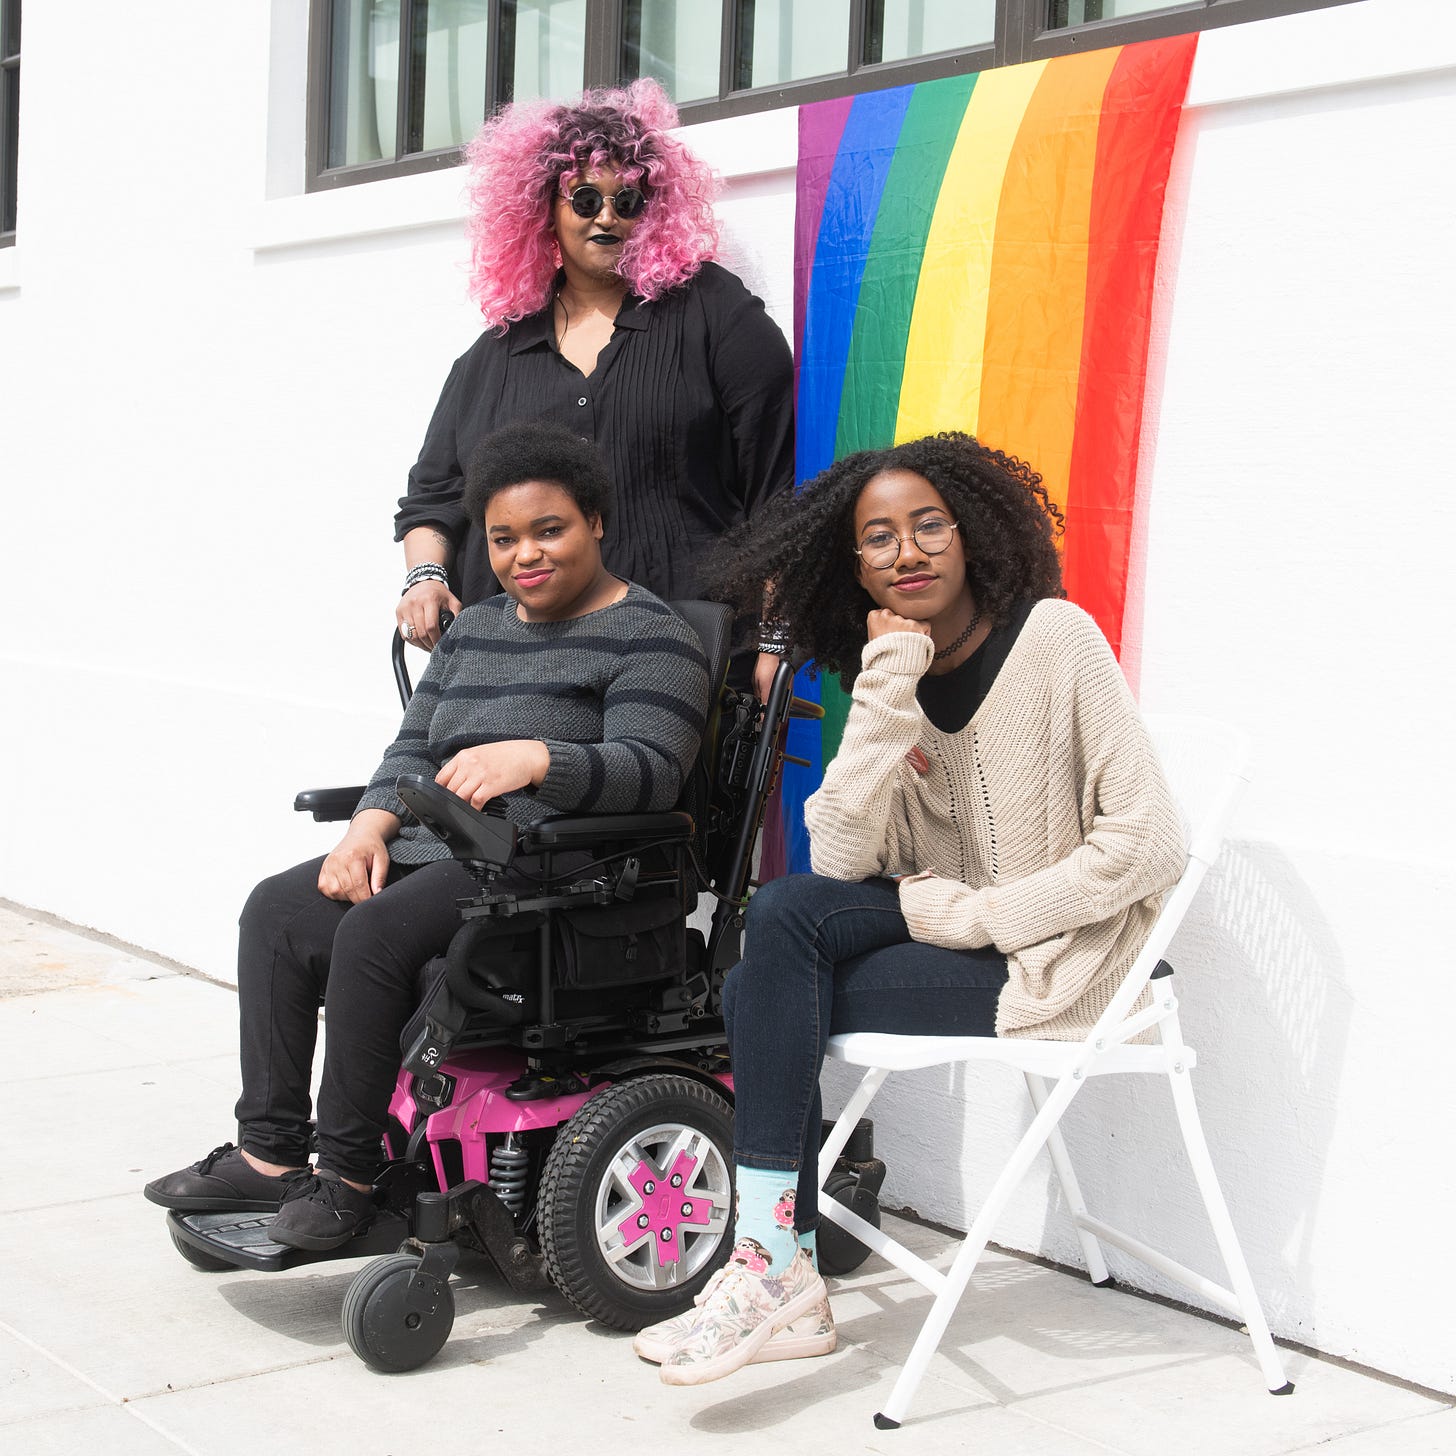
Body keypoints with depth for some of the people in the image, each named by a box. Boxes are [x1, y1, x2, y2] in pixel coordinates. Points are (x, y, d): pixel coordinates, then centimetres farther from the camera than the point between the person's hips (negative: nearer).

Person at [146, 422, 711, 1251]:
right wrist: (371, 827, -2)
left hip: (546, 872, -8)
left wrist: (534, 758, -32)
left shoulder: (650, 638, -3)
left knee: (376, 932, -28)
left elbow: (652, 771, -16)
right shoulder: (475, 631, 21)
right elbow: (414, 750, 18)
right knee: (278, 910, -9)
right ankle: (270, 1155, -9)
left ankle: (348, 1175, -17)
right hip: (434, 855, 8)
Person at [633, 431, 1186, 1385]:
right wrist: (889, 687, -17)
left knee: (781, 950, -19)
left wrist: (967, 914, -17)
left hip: (1062, 964, -7)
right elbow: (842, 861, -9)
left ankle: (769, 1268, -11)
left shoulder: (1055, 638, -11)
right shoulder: (892, 677, 7)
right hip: (957, 931, 7)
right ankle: (790, 1288, -4)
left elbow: (1146, 846, -17)